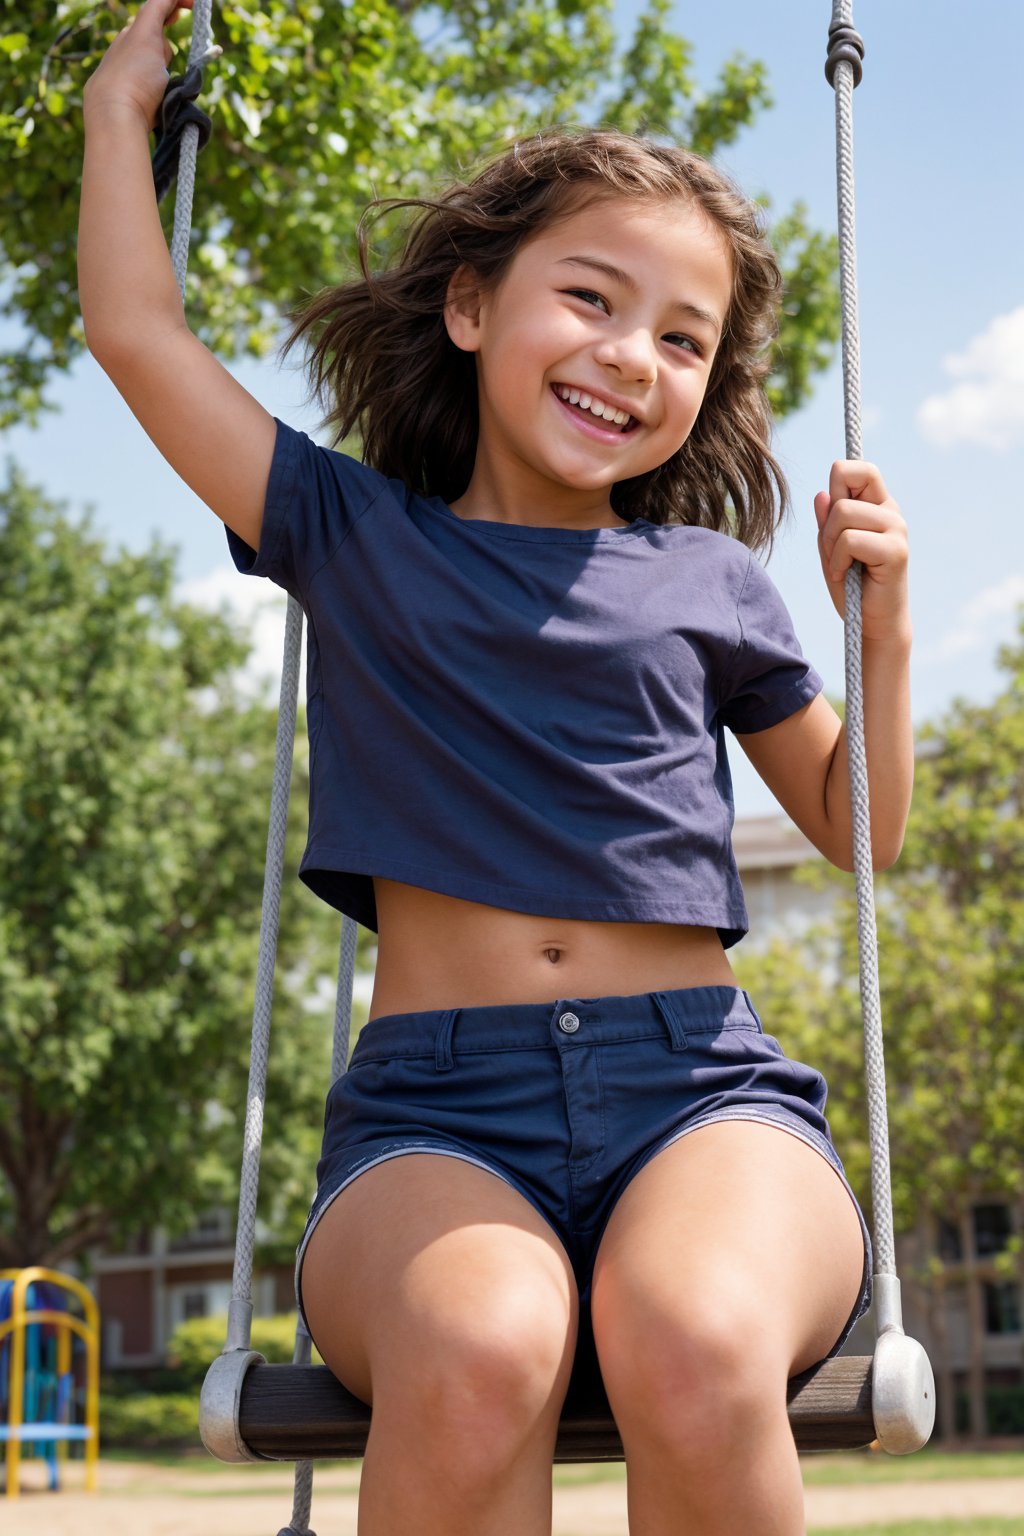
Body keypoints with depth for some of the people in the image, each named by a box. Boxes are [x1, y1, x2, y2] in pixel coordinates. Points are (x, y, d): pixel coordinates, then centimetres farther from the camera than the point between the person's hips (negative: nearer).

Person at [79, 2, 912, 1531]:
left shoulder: (710, 582, 15)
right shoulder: (357, 537, 13)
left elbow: (858, 827, 25)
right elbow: (139, 334, 14)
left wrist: (883, 618, 11)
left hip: (699, 1085, 1)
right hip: (435, 1109, 0)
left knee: (692, 1343, -35)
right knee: (472, 1347, -36)